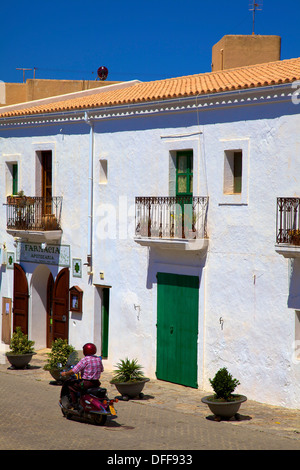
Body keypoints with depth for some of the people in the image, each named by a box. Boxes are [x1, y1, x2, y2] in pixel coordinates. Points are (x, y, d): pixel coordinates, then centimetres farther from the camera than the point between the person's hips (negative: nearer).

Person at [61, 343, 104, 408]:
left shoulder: (85, 360, -16)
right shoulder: (98, 359, 4)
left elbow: (73, 371, -17)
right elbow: (101, 370, 20)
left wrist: (65, 374, -1)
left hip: (86, 383, -7)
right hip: (96, 383, 7)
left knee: (71, 385, 8)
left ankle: (74, 403, 3)